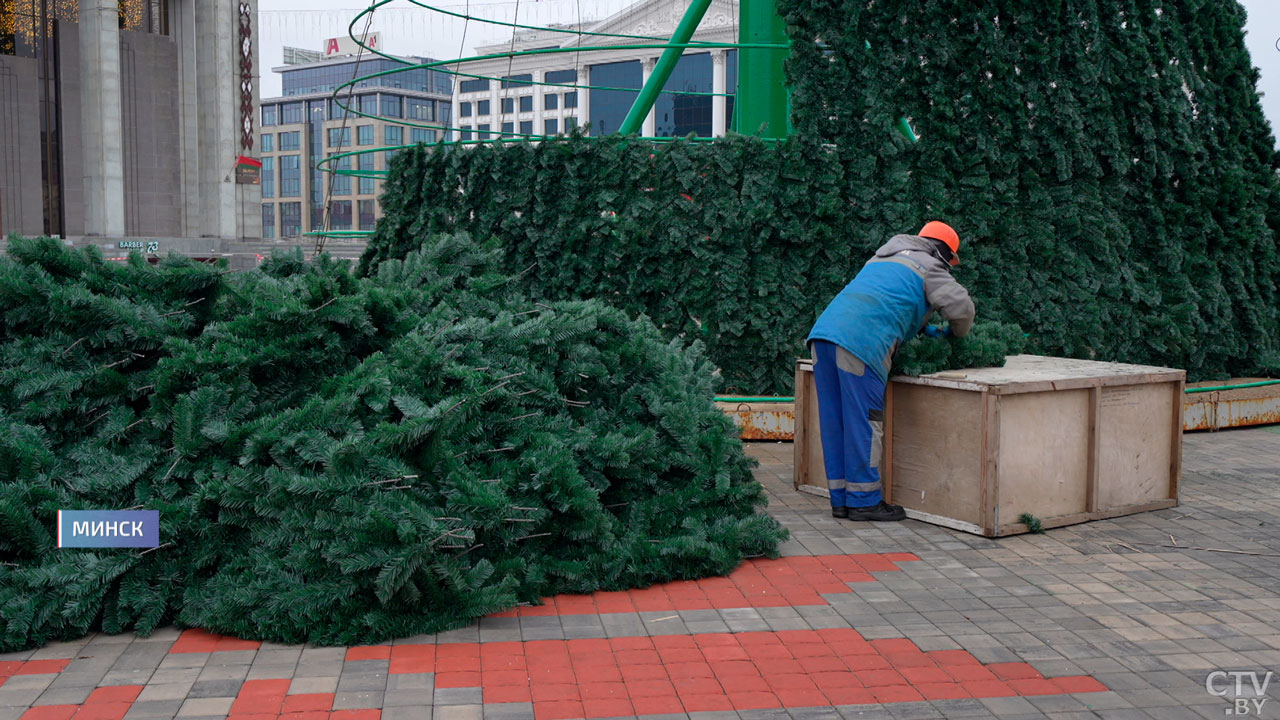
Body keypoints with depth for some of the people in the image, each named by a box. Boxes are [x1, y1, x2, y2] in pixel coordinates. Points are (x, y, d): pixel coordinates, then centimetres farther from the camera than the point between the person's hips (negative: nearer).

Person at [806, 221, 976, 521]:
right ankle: (864, 500, 0)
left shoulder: (882, 258, 35)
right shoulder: (928, 267, 12)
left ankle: (841, 497, 14)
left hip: (823, 331, 8)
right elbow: (961, 306, 1)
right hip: (861, 340, -8)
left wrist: (922, 328, 35)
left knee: (834, 420, 8)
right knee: (864, 421, -3)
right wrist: (955, 333, 21)